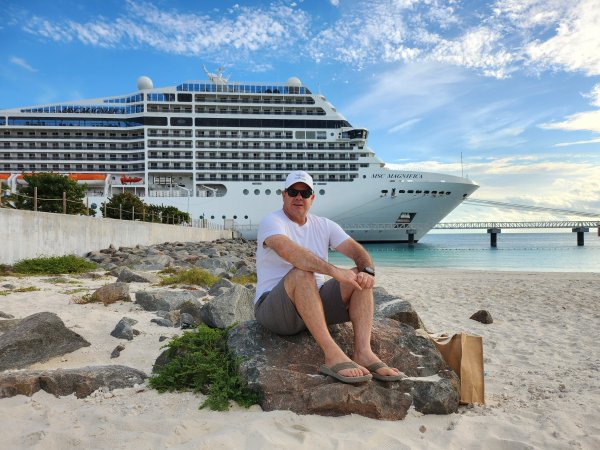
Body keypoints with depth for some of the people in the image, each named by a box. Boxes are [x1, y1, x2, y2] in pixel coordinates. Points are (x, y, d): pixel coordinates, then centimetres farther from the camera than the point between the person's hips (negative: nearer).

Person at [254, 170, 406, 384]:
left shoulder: (324, 225, 11)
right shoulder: (271, 222, -8)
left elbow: (357, 250, 3)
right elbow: (288, 251, -30)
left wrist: (367, 270, -20)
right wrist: (334, 270, -37)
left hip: (315, 302, 6)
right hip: (273, 308, -6)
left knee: (359, 278, -12)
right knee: (301, 273, -35)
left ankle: (363, 352, -27)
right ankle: (333, 356, -39)